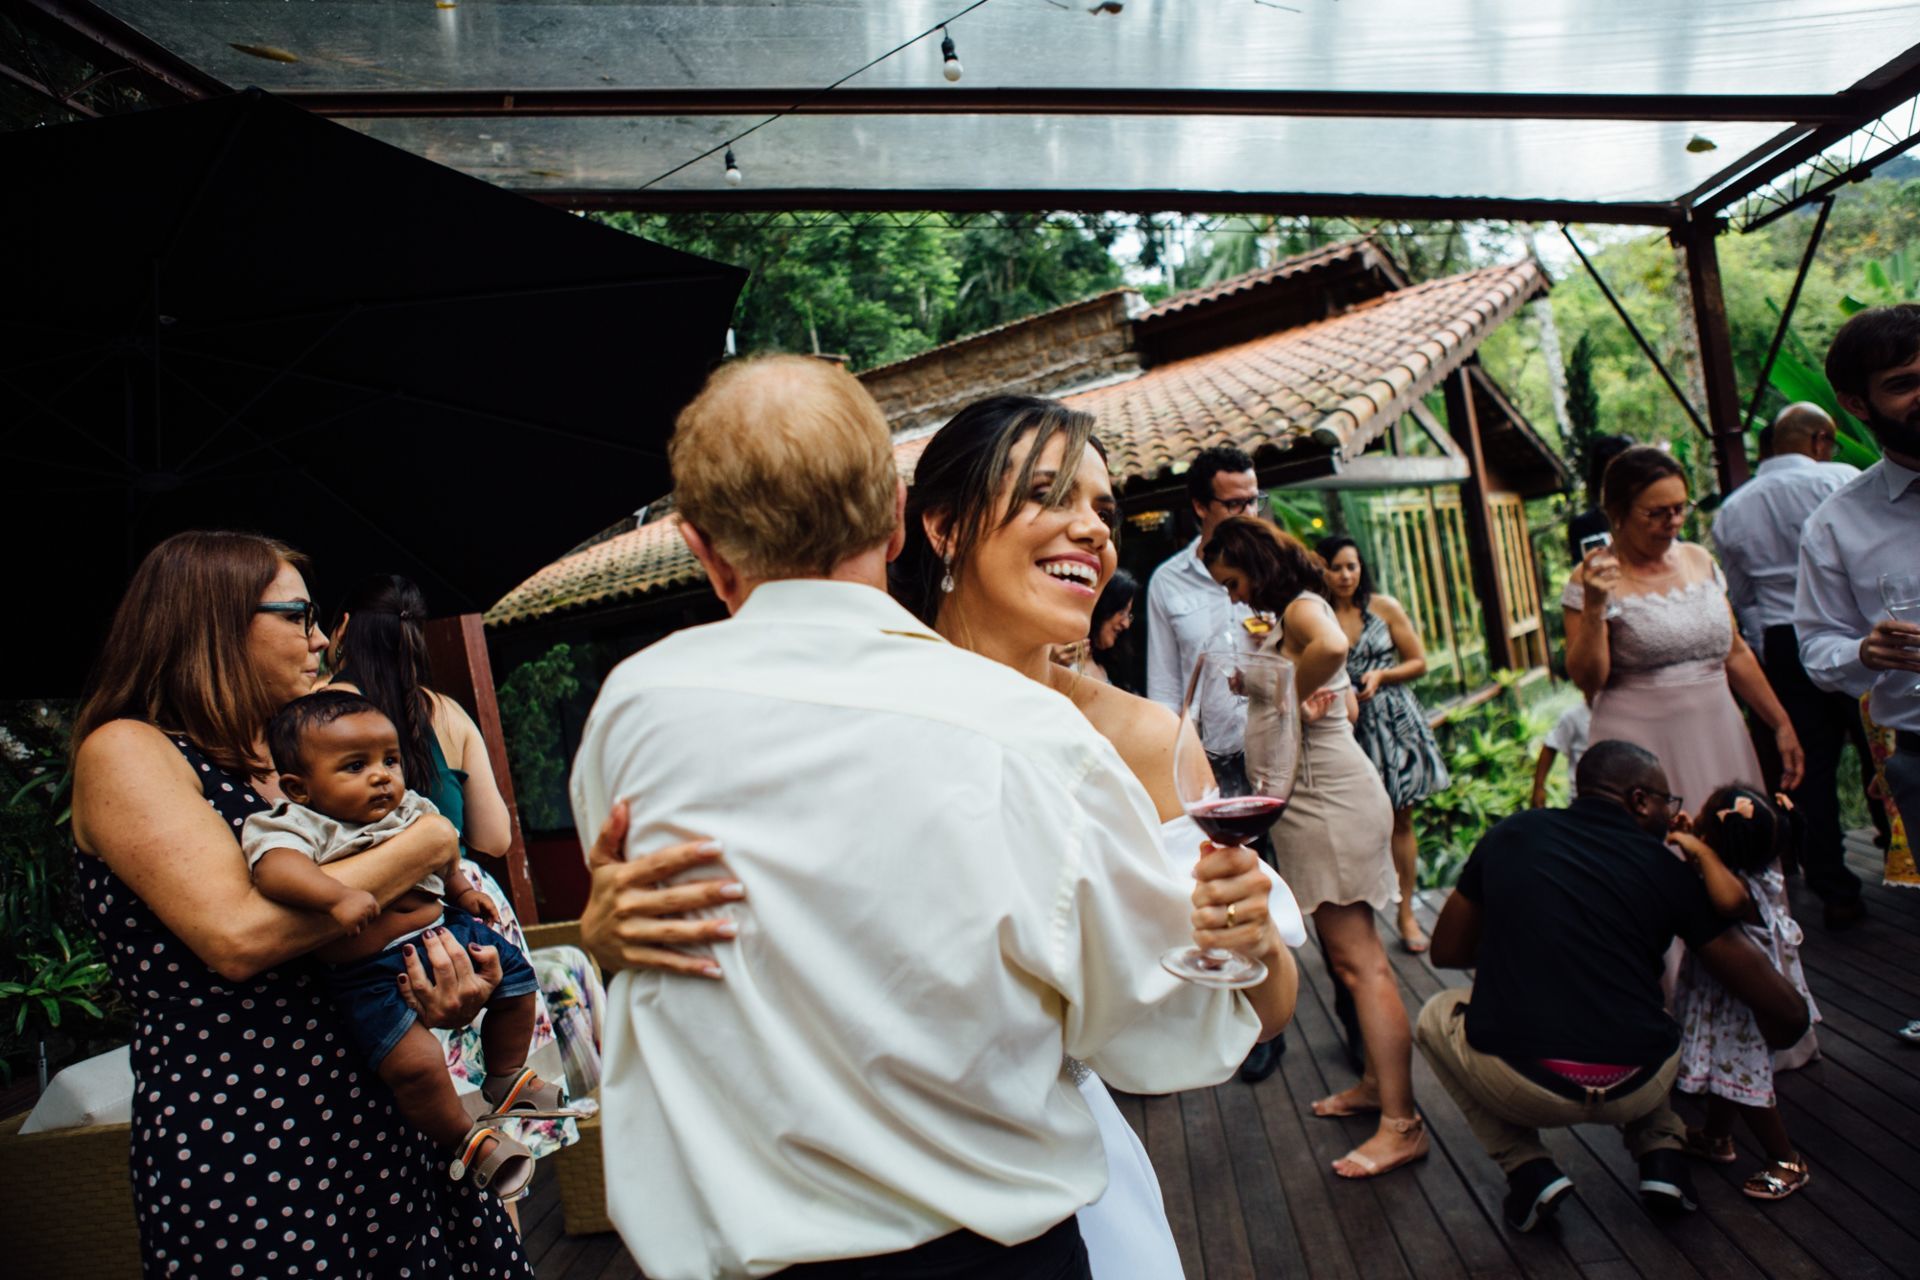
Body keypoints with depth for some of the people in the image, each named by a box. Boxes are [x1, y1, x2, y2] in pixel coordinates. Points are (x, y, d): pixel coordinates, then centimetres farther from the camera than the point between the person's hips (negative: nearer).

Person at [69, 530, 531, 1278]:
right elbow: (238, 933, -22)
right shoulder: (124, 752, -7)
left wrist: (442, 992, -6)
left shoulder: (283, 765, 14)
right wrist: (429, 845, -12)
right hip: (234, 1142, -6)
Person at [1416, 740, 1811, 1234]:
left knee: (1436, 1017, 29)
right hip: (1636, 1089, 2)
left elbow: (1446, 951, 16)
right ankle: (1661, 1153, 19)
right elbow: (1787, 1012, 6)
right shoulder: (1667, 870, 4)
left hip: (1518, 1085, -2)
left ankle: (1527, 1169, 13)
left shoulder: (1511, 835, 6)